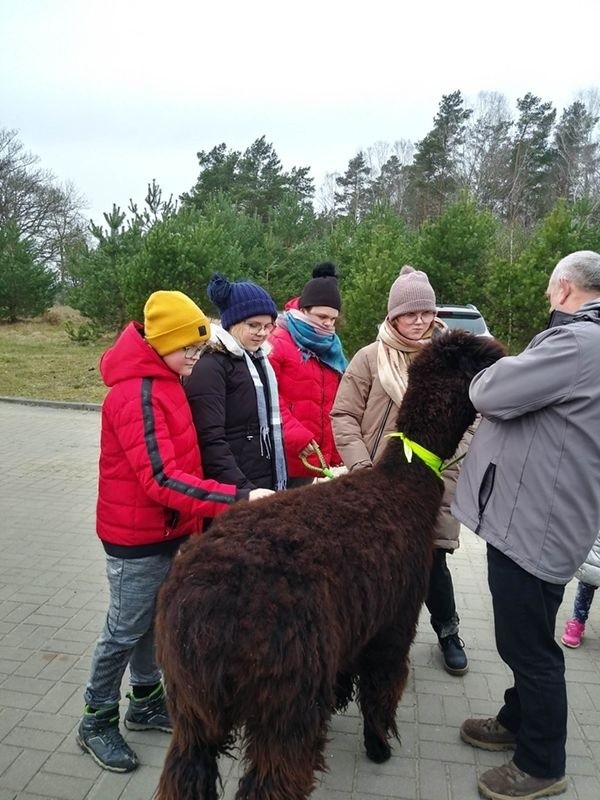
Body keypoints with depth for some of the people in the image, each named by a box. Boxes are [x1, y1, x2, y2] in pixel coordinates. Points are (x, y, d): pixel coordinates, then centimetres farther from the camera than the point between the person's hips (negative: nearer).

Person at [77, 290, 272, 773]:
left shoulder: (163, 382, 7)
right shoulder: (135, 394, -23)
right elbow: (161, 479, -30)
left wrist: (193, 522, 11)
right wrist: (236, 499, -32)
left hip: (168, 531, 8)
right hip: (137, 537, -8)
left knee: (155, 621, 19)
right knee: (126, 631, 7)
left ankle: (146, 705, 37)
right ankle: (97, 722, 27)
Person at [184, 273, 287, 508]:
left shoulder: (258, 359, 13)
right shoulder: (210, 367, -12)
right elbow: (210, 440, -18)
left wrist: (279, 479, 16)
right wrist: (243, 491, -24)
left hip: (267, 484, 8)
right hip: (232, 494, -7)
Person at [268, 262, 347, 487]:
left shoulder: (330, 349, 16)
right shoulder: (277, 344, -6)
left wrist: (337, 455, 13)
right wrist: (295, 436, -19)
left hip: (318, 461, 6)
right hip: (287, 459, -6)